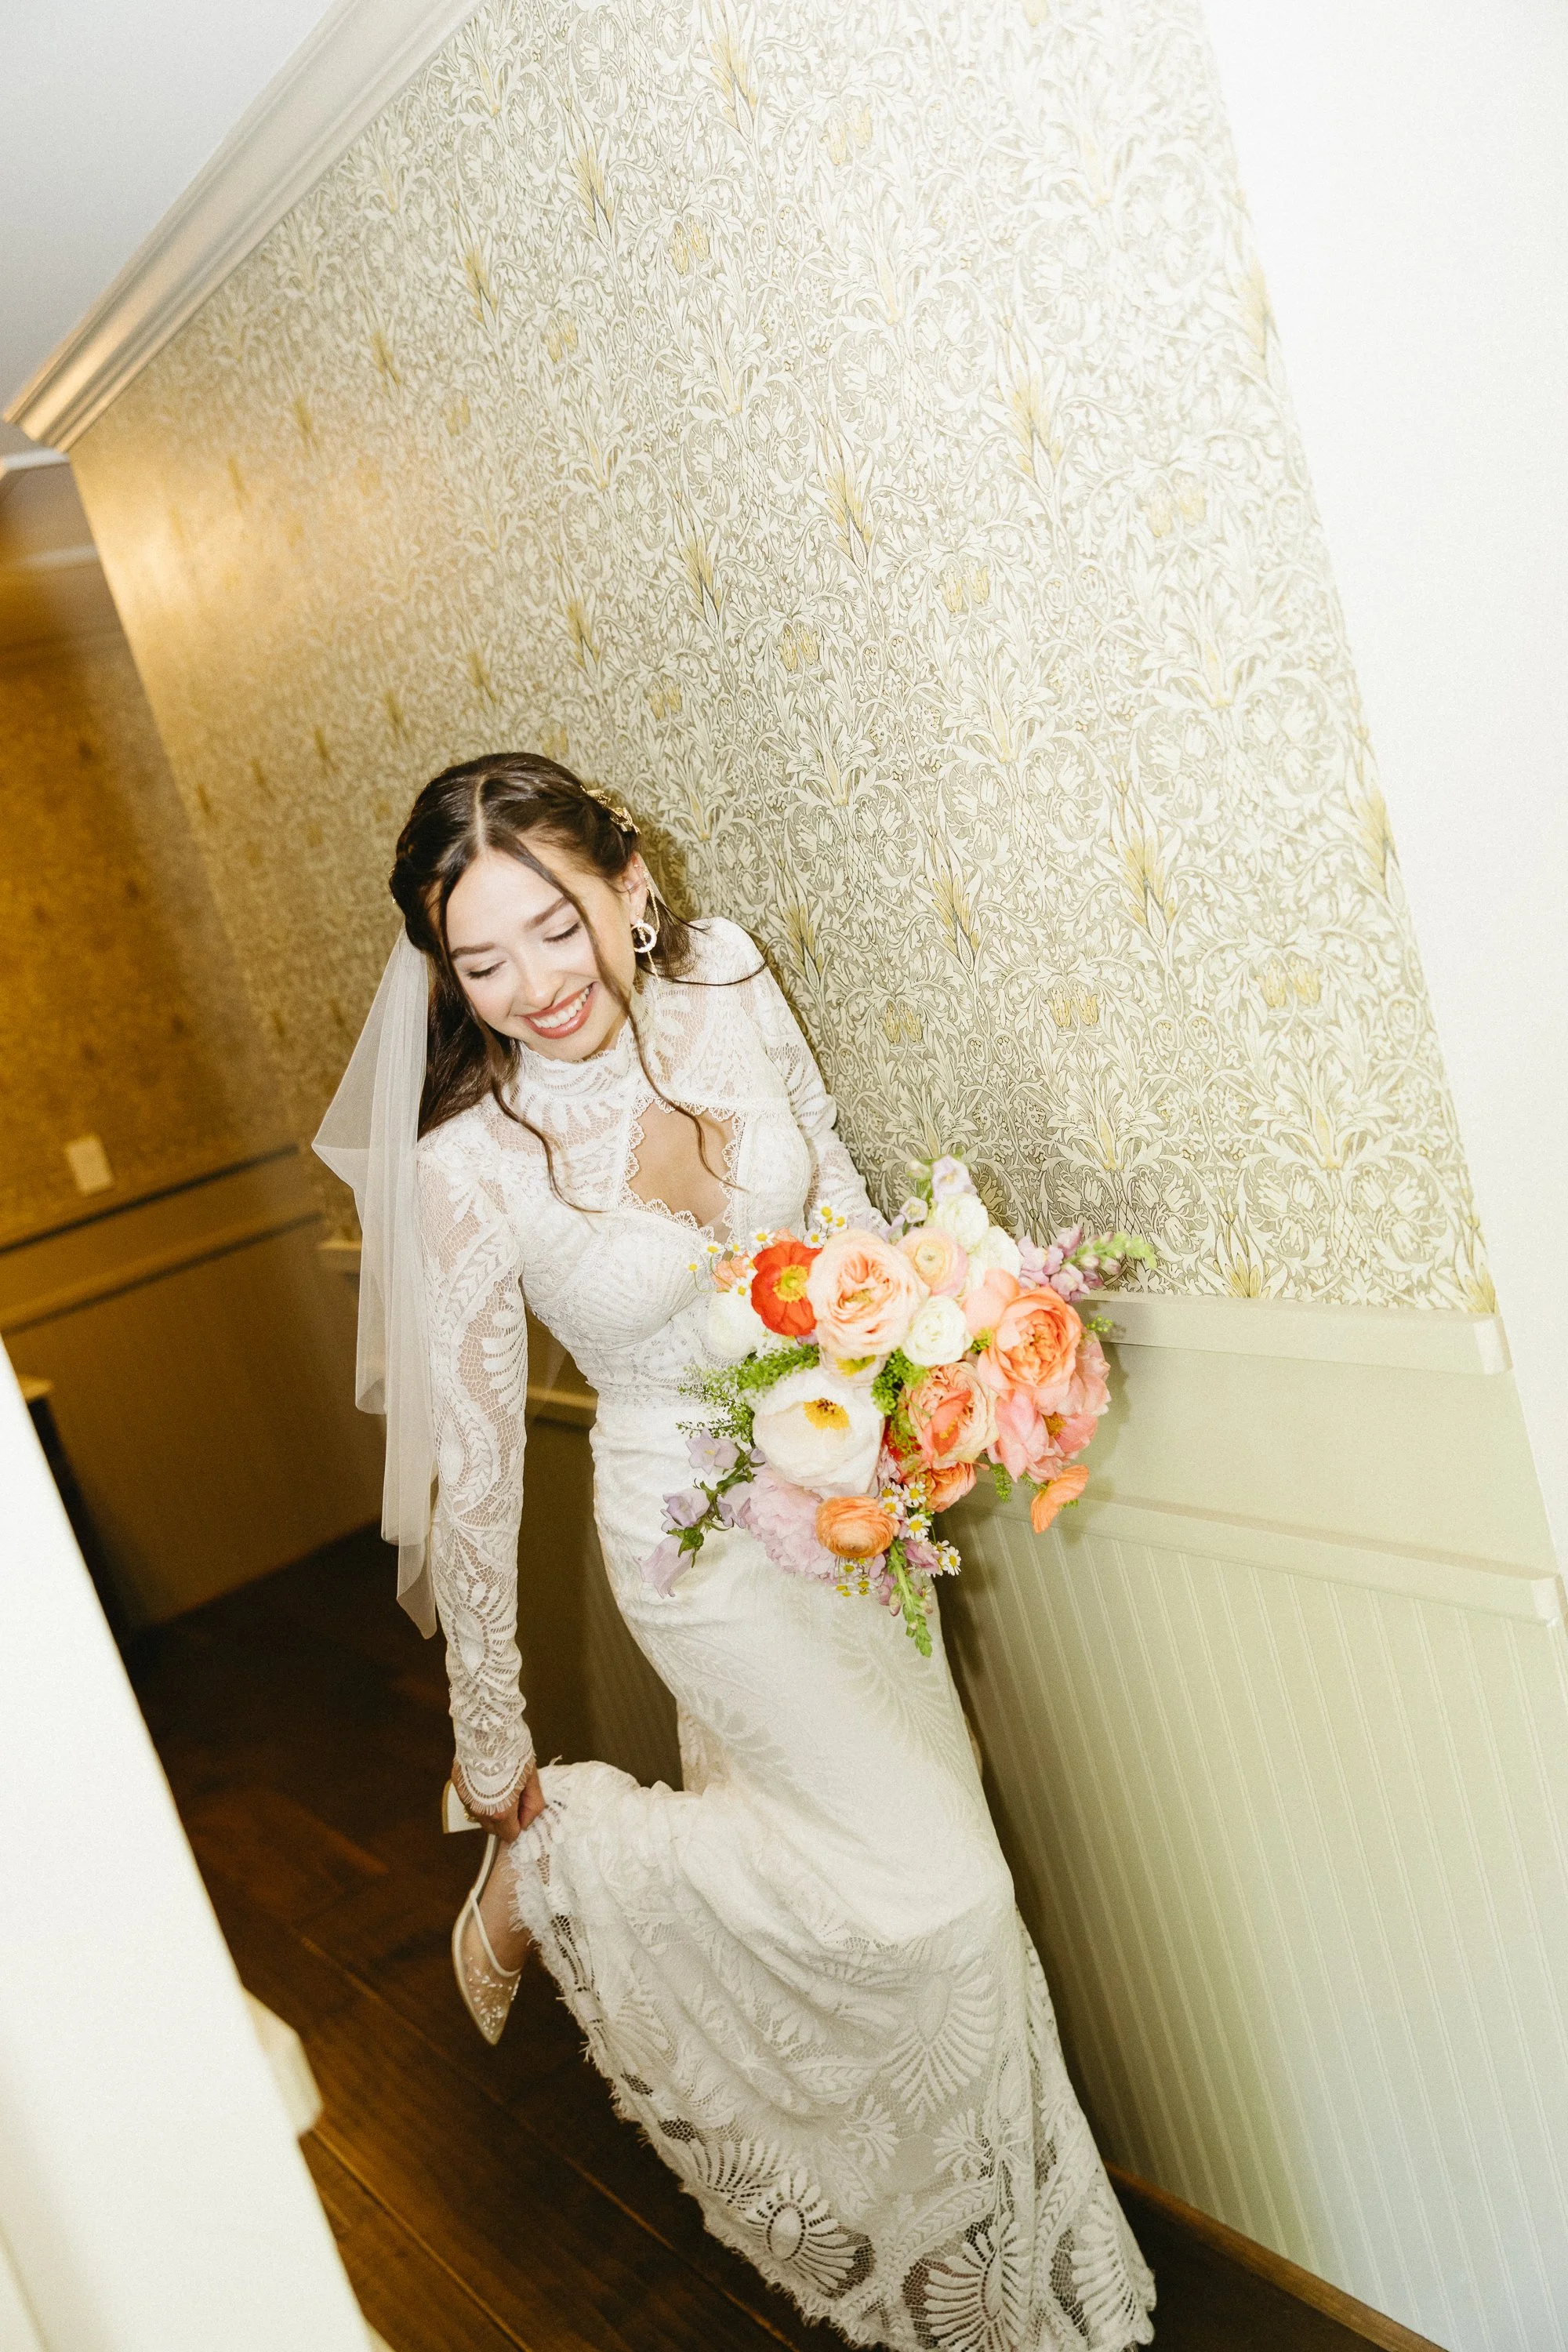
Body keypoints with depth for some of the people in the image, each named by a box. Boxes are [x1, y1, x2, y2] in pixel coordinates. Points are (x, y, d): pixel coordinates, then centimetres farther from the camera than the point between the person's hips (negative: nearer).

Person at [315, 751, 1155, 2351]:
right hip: (707, 1545, -5)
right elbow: (471, 1468, -16)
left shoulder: (723, 980, -12)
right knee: (931, 1889, -8)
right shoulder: (469, 1168, -24)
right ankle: (563, 1862, 11)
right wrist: (493, 1749, -7)